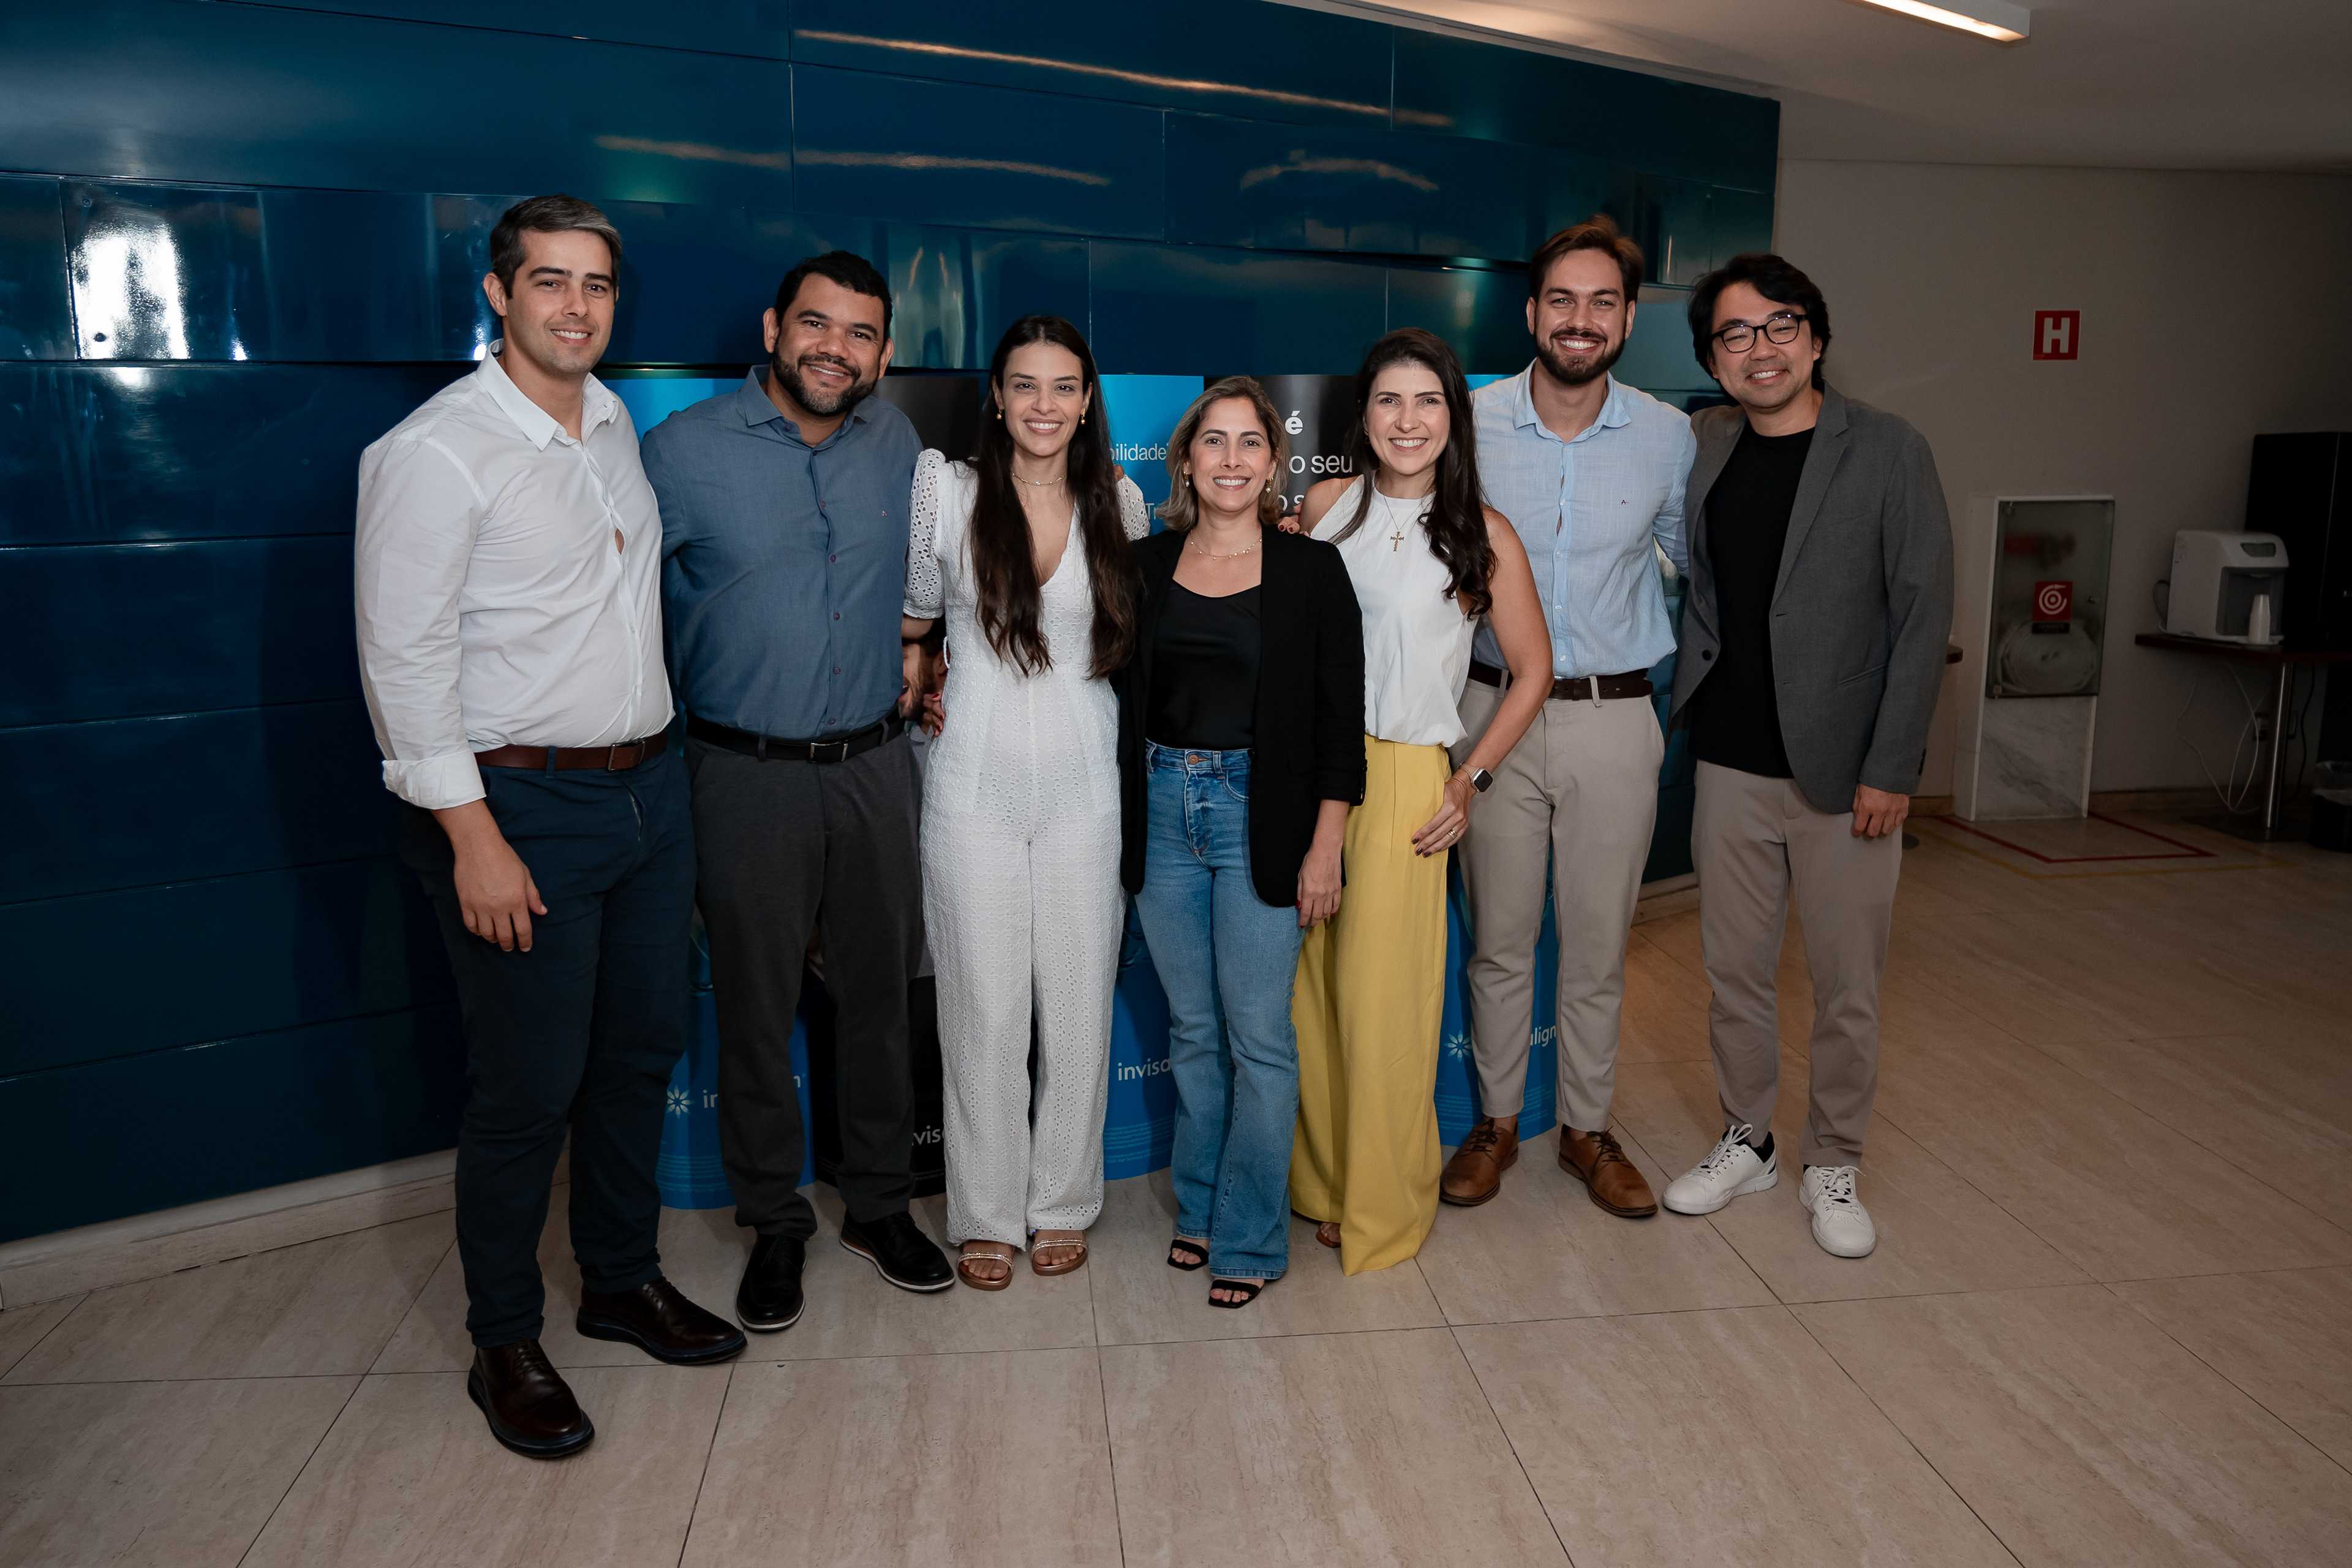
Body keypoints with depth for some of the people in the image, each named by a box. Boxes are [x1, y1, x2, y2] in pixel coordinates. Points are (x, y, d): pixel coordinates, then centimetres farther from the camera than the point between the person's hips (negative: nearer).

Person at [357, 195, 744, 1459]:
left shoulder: (614, 422, 11)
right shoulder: (433, 450, -12)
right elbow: (404, 657, -15)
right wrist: (472, 836, -18)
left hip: (650, 787, 7)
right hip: (521, 807, -7)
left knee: (641, 1053, 16)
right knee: (529, 1089, 2)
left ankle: (623, 1280, 36)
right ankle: (504, 1344, 23)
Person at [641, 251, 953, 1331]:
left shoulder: (896, 443, 4)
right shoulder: (685, 449, -7)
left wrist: (911, 645, 10)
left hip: (874, 764, 3)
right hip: (748, 774, -3)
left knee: (878, 992, 12)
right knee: (755, 1006, 7)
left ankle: (879, 1202, 30)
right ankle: (774, 1222, 26)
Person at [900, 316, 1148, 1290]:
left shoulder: (1119, 504, 5)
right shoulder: (944, 490, -1)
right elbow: (916, 613, 11)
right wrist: (920, 684, 5)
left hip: (1084, 784, 2)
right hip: (975, 783, -1)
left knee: (1080, 1001, 7)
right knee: (984, 1007, 4)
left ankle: (1064, 1204, 26)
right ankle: (986, 1215, 22)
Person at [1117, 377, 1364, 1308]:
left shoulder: (1312, 569, -2)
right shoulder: (1144, 566, 6)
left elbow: (1340, 717, -4)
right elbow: (1123, 698, 9)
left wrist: (1324, 847, -8)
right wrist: (1121, 826, 4)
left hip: (1260, 815, -3)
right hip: (1163, 812, 3)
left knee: (1258, 1037, 1)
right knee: (1193, 1029, 14)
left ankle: (1250, 1238, 16)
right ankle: (1200, 1209, 30)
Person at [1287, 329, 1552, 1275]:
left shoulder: (1482, 534, 0)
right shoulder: (1326, 505, 7)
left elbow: (1532, 672, 5)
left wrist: (1472, 780, -1)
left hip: (1404, 780, -3)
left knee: (1381, 1000, -1)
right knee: (1308, 990, 7)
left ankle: (1386, 1209, 18)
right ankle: (1321, 1183, 26)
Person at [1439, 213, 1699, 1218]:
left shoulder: (1668, 436, 0)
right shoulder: (1469, 424, -3)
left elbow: (1698, 558, 17)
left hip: (1614, 720, 1)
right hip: (1496, 710, 0)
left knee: (1599, 945, 10)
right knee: (1498, 939, 9)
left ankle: (1588, 1128, 28)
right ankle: (1496, 1123, 27)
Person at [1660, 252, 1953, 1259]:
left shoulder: (1889, 452, -6)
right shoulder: (1702, 450, 5)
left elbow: (1923, 617, -8)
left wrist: (1890, 770, -11)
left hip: (1846, 773, -3)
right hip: (1733, 767, 3)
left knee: (1847, 988, 7)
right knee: (1734, 971, 12)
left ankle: (1834, 1165, 25)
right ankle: (1747, 1143, 30)